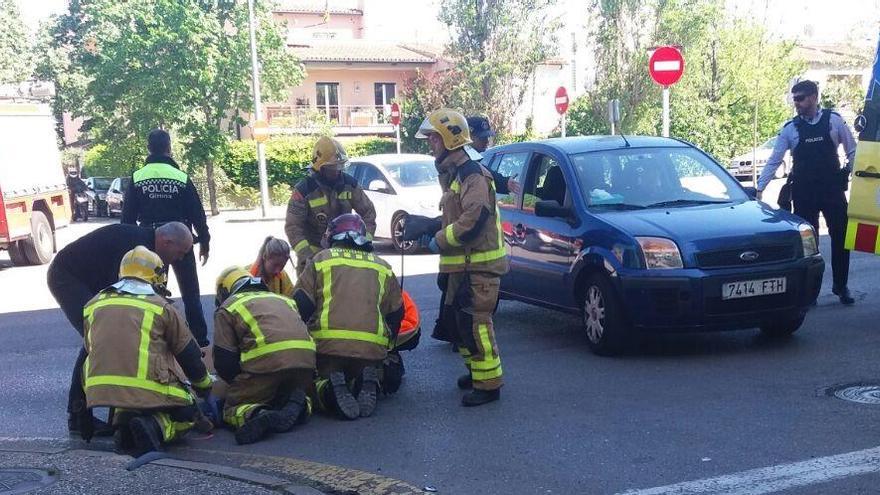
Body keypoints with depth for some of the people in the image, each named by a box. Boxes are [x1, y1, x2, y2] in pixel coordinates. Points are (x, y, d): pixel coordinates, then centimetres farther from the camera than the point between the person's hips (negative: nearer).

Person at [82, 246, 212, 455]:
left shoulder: (93, 306, 15)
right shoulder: (161, 307, 3)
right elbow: (189, 354, 10)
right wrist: (204, 386, 29)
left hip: (100, 390, 5)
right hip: (148, 389, -4)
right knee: (186, 412, 17)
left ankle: (124, 419, -1)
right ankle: (156, 427, -14)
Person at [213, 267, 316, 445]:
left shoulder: (227, 307, 19)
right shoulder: (282, 299, 35)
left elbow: (223, 360, 11)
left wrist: (242, 383, 28)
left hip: (266, 362, -4)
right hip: (306, 361, 5)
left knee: (232, 409, 14)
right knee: (294, 394, 33)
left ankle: (256, 416, -19)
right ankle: (295, 406, -3)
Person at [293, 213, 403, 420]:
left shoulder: (321, 259, 12)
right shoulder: (383, 267, 20)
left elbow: (301, 305, 5)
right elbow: (396, 313, 22)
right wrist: (387, 345, 35)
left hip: (327, 346, -2)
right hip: (372, 350, 2)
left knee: (314, 387, 19)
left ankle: (330, 393, -17)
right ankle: (367, 387, -10)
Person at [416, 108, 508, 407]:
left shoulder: (472, 174, -16)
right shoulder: (453, 173, 17)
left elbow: (473, 220, -26)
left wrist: (440, 240, -17)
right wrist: (433, 231, 7)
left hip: (479, 264, -11)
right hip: (462, 263, 11)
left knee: (475, 322, -10)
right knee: (460, 319, 17)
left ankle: (488, 384, -4)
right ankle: (475, 370, 31)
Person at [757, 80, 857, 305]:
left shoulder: (834, 120, -1)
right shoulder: (790, 129, 0)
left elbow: (852, 150, 6)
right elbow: (774, 161, -1)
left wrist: (849, 175, -3)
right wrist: (759, 188, -7)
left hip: (833, 190, 0)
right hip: (803, 192, 0)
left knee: (841, 236, 3)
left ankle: (841, 285, 19)